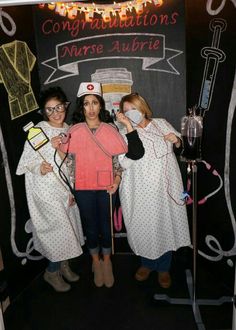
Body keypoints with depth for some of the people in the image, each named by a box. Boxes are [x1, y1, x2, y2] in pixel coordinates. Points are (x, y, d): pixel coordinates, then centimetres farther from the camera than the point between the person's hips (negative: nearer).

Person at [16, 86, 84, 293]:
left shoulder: (69, 130, 4)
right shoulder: (38, 131, -14)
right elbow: (27, 163, -10)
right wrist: (40, 168, -31)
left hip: (67, 188, 6)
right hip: (47, 190, -6)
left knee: (68, 228, 15)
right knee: (60, 231, -3)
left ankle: (64, 265, 38)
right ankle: (51, 272, 23)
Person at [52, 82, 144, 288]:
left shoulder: (111, 129, -2)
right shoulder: (74, 131, -2)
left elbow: (135, 153, -1)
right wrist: (58, 148, -13)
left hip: (106, 187, 0)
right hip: (83, 189, 0)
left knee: (105, 225, 11)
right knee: (90, 227, 13)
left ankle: (107, 261, 36)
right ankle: (96, 262, 38)